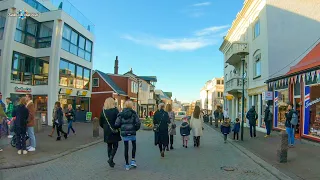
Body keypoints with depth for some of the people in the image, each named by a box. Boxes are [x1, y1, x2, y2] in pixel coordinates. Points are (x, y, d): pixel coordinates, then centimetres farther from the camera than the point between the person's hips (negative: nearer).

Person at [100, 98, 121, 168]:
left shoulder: (103, 111, 1)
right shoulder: (115, 110, -11)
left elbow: (101, 122, 6)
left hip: (107, 132, 4)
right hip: (114, 131, -4)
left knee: (109, 146, 15)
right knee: (115, 146, 7)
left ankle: (111, 161, 20)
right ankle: (110, 159, -9)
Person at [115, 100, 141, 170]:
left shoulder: (121, 114, 0)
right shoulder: (133, 113, -5)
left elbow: (116, 124, -5)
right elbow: (138, 123, -11)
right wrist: (136, 129, 6)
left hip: (124, 133, 2)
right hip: (132, 132, -1)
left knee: (126, 148, 10)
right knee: (134, 145, 20)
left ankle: (127, 165, 16)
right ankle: (133, 160, 11)